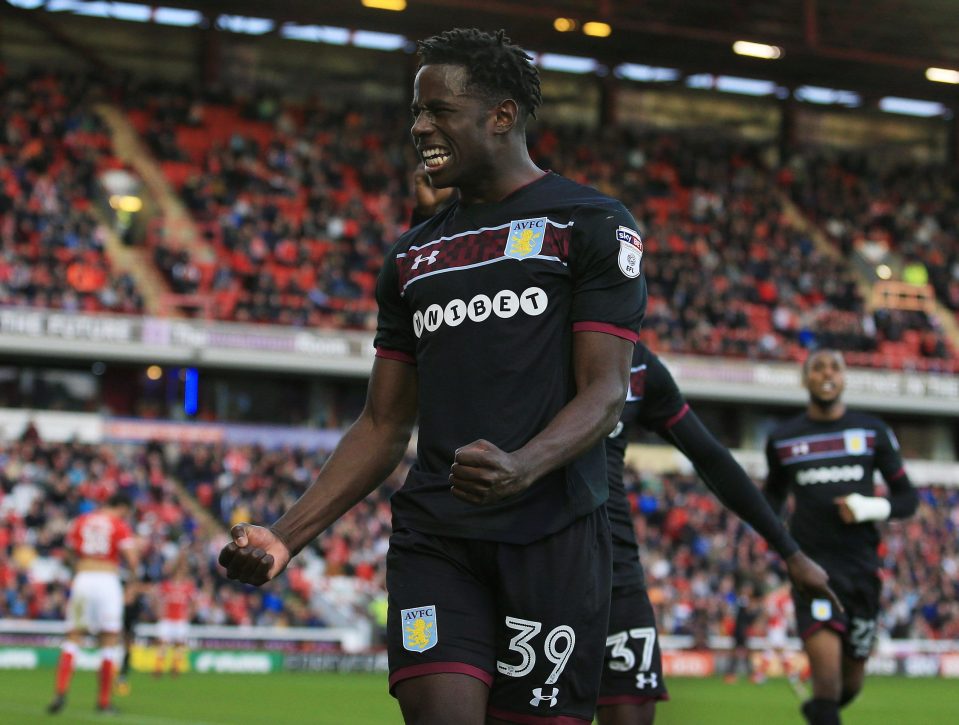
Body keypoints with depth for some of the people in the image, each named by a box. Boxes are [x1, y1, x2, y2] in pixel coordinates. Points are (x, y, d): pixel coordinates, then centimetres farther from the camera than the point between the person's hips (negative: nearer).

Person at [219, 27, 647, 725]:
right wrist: (286, 536, 6)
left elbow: (604, 392, -7)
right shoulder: (412, 256, 20)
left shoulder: (592, 223, 3)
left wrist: (522, 468, -28)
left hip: (553, 532, -4)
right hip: (433, 535, 4)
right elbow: (383, 426, 19)